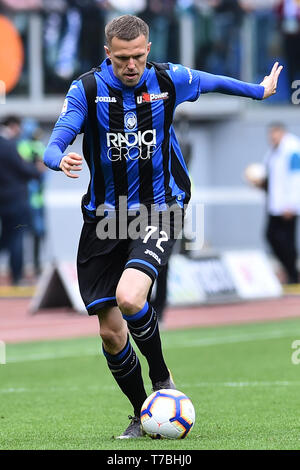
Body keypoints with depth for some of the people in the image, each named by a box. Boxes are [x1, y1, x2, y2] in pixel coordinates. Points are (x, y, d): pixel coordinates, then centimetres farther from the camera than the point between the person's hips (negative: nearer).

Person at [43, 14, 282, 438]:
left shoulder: (169, 80, -4)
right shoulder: (87, 89, -8)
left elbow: (214, 82, 18)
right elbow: (55, 144, -18)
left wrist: (260, 90, 33)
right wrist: (61, 159, -42)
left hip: (158, 212, -2)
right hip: (105, 218, 2)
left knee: (129, 296, -28)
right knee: (110, 332, 0)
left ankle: (162, 377, -3)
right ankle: (142, 413, 21)